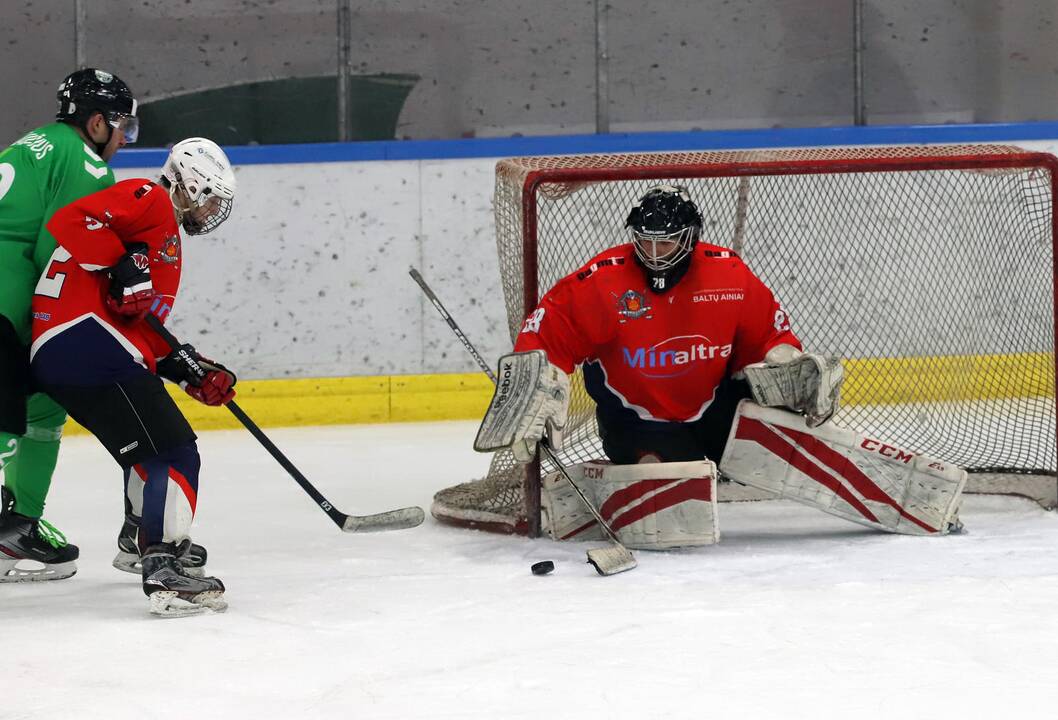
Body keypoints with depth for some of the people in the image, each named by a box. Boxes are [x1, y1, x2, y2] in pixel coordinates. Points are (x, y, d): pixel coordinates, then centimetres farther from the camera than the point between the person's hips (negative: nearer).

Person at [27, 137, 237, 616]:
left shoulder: (166, 245, 31)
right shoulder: (150, 201, 1)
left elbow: (146, 333, 25)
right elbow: (73, 221, -15)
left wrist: (190, 370, 13)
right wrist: (125, 267, -19)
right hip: (85, 341, -10)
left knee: (150, 445, 28)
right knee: (174, 454, -15)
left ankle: (143, 537, 41)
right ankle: (162, 568, -27)